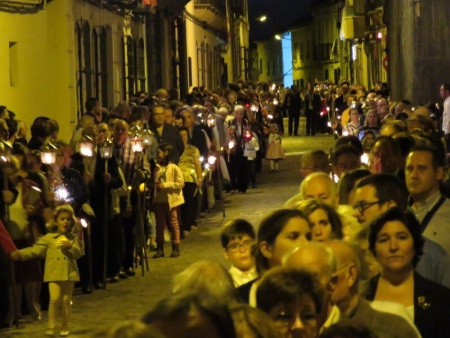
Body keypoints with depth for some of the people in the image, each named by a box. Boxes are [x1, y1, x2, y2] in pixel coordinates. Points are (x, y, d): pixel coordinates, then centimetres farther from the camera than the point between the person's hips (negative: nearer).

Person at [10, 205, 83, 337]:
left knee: (66, 300, 7)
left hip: (69, 273, 2)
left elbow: (78, 254, 1)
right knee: (54, 299, -14)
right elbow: (35, 250, -7)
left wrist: (71, 246, -19)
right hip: (54, 273, -2)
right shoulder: (48, 238, 0)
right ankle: (51, 326, -6)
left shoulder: (72, 238, 7)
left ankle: (65, 327, 17)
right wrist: (20, 254, -21)